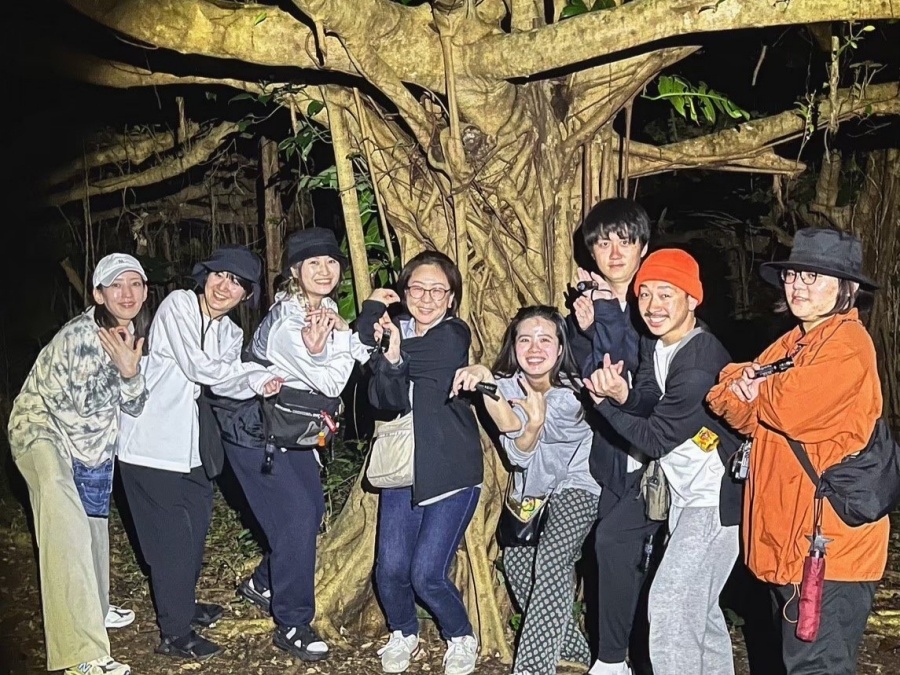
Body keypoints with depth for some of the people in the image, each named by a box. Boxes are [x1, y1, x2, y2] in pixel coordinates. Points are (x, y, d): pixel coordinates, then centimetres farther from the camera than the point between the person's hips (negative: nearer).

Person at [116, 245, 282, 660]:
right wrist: (258, 373, -15)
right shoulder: (178, 304, -12)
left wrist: (256, 383, -22)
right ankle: (175, 635, 13)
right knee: (171, 536, 0)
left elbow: (223, 383, -5)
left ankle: (182, 604, 42)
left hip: (190, 443, 8)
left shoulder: (230, 333, 10)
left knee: (194, 528, 19)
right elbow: (198, 367, -20)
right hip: (151, 441, -8)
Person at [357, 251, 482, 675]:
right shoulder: (393, 330, 6)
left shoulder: (453, 337, -8)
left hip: (451, 470, -4)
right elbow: (382, 400, -10)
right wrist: (390, 359, -28)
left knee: (427, 574, -8)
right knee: (390, 569, -2)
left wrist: (371, 318, -12)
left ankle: (461, 639, 22)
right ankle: (403, 635, 29)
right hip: (402, 467, 4)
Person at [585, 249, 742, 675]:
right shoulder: (656, 347, 5)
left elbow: (656, 439, -21)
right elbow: (646, 404, -3)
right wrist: (622, 395, -25)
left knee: (670, 603, -11)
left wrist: (604, 400, -12)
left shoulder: (699, 364, -25)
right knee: (697, 605, 19)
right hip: (687, 497, 10)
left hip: (717, 501, -10)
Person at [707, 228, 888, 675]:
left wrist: (755, 388, -6)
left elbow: (794, 408, -26)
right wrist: (744, 391, -15)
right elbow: (727, 399, 8)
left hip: (827, 543, -9)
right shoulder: (791, 344, 14)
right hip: (785, 537, 9)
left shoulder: (848, 345, -14)